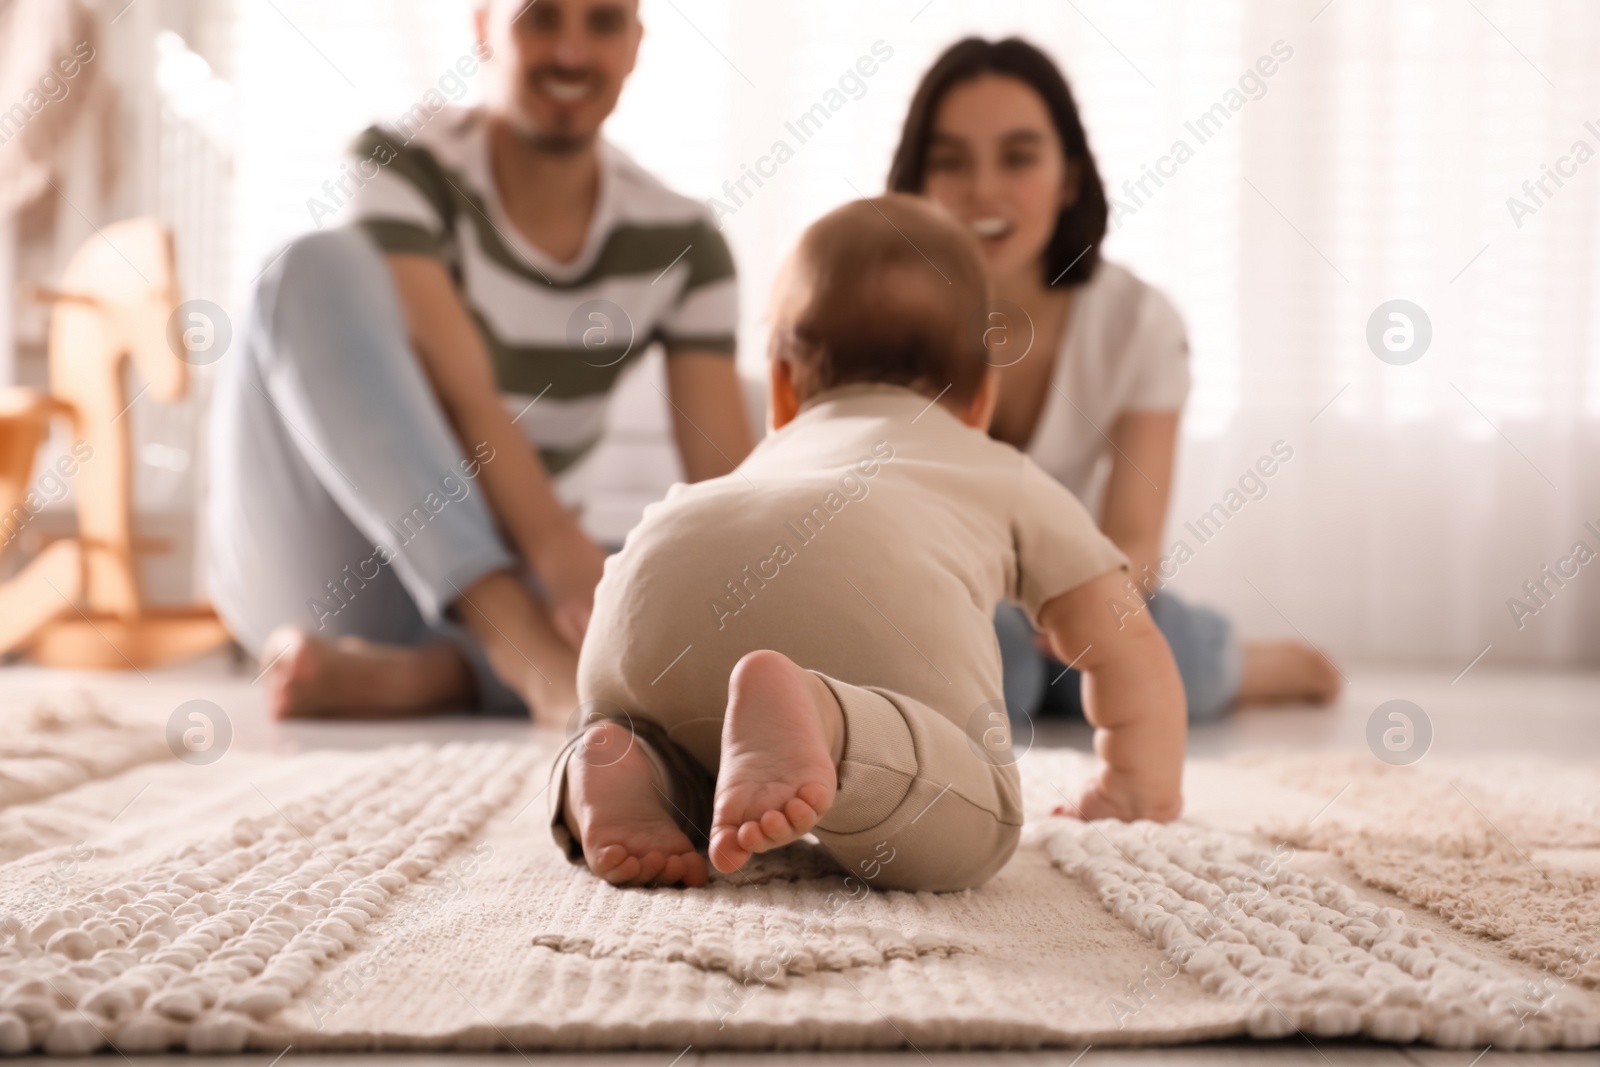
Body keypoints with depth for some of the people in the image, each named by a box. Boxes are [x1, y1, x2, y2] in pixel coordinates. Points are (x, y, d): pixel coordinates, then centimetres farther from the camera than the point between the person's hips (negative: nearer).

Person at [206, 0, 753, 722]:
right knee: (321, 265, -28)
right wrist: (557, 549, -42)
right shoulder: (403, 166, -9)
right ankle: (537, 656, -42)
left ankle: (408, 675, -34)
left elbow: (729, 486, -8)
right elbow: (452, 385, -26)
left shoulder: (681, 245, 1)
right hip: (312, 562, -3)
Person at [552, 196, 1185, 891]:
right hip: (866, 591, -4)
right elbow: (1127, 643, 43)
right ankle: (812, 715, -35)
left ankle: (624, 766, -8)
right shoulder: (1008, 476, 41)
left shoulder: (773, 454, 48)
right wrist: (1141, 785, 57)